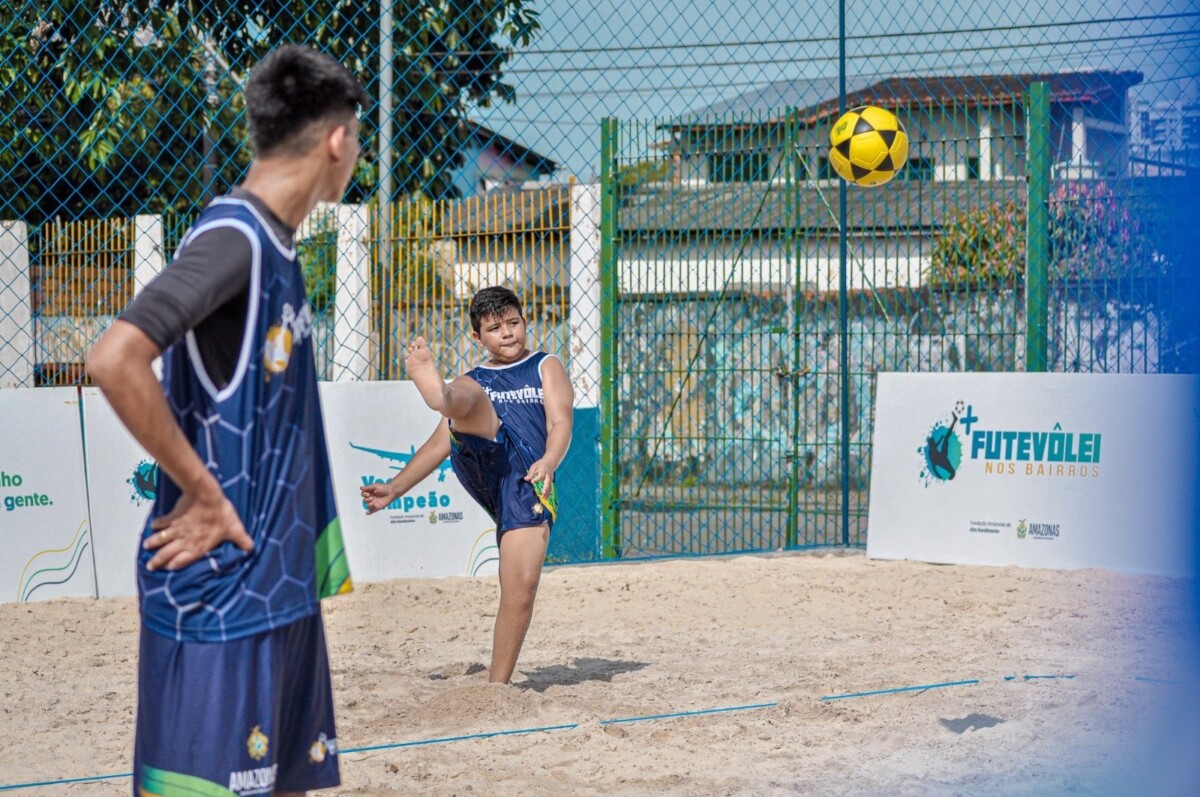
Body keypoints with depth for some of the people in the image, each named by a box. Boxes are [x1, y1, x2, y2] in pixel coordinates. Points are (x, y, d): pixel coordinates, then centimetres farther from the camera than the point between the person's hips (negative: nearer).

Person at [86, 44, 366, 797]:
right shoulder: (232, 237, -16)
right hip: (217, 587, -10)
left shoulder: (276, 246, 13)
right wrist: (203, 493, -20)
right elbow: (115, 360, -28)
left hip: (282, 585, 10)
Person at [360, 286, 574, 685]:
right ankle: (435, 389, -64)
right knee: (471, 396, -27)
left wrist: (549, 461, -18)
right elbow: (440, 443, 29)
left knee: (522, 585, -15)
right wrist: (395, 488, 22)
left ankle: (498, 683, -6)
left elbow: (560, 421, 3)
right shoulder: (471, 382, 27)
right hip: (482, 461, 1)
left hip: (529, 481, -1)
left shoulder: (546, 367, 20)